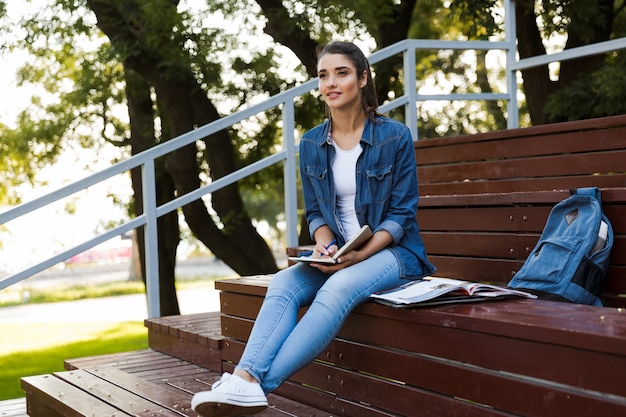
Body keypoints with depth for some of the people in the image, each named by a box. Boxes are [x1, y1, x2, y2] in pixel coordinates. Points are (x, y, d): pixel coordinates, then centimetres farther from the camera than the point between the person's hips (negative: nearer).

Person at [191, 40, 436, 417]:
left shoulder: (395, 136, -6)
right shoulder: (311, 144, 7)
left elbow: (402, 214, -7)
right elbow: (315, 212, 11)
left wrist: (361, 254, -22)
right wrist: (325, 245, -11)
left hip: (392, 251, -4)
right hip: (338, 258, 5)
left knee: (339, 287, -36)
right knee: (283, 283, -26)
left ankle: (257, 383, -41)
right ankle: (243, 380, -43)